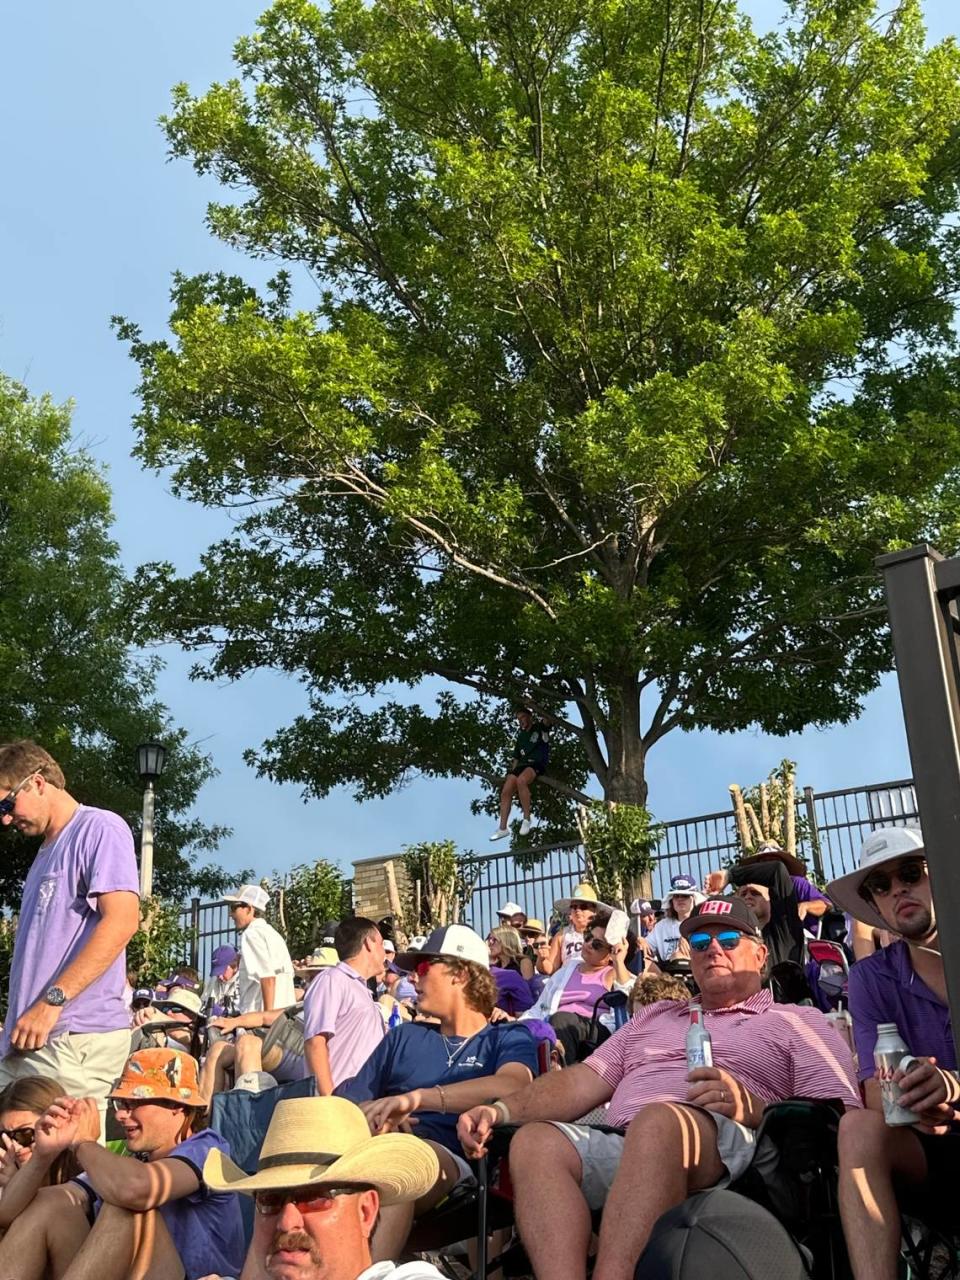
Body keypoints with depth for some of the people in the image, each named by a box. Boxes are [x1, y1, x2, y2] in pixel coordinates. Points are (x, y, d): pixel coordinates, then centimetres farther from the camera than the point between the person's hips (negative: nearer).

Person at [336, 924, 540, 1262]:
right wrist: (369, 1115, -5)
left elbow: (510, 1086, -10)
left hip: (449, 1160, -4)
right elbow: (348, 1099, 20)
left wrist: (416, 1098, -20)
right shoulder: (405, 1037, 30)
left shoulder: (507, 1039, 15)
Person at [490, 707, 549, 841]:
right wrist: (512, 771, 12)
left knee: (521, 780, -38)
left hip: (537, 764, -6)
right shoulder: (520, 737, 25)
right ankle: (503, 828, -15)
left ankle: (526, 818, -30)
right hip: (522, 765, 6)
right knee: (506, 791, -16)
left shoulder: (540, 727, 10)